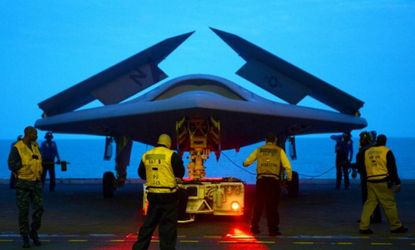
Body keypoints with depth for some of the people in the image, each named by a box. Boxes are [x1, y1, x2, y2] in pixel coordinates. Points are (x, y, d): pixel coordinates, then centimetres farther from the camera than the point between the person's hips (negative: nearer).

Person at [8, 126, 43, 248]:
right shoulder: (16, 148, -13)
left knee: (39, 208, -3)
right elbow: (12, 166, -19)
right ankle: (25, 238, 9)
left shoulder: (35, 146, 7)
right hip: (23, 183, -5)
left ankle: (34, 232, 17)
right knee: (23, 211, -1)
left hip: (35, 182, 5)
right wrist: (29, 160, -20)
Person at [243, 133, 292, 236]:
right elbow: (287, 166, -1)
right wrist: (289, 178, 10)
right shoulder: (279, 151, 8)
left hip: (261, 179, 1)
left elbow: (246, 163, 13)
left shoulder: (259, 150, 11)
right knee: (272, 206, 4)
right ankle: (273, 229, 3)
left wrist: (245, 163, 36)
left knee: (258, 205, 12)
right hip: (274, 180, -1)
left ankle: (254, 227, 14)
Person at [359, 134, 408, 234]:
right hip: (383, 182, -5)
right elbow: (392, 168, -6)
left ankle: (363, 227, 2)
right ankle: (396, 226, 11)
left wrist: (365, 180, 26)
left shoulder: (367, 152, 10)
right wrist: (397, 182, -3)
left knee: (369, 203, 7)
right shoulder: (387, 151, -4)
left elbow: (363, 168, 16)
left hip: (371, 182, 5)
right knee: (390, 204, 3)